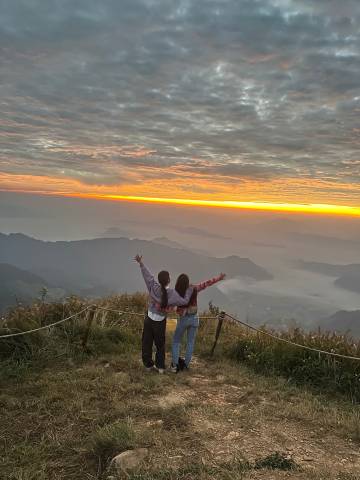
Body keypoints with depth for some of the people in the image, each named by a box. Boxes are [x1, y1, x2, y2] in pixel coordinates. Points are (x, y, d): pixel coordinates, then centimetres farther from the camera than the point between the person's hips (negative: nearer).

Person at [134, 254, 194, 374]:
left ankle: (148, 364, 26)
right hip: (160, 322, -1)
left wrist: (140, 263, 9)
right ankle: (160, 366, 22)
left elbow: (147, 274, -4)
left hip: (149, 318, 2)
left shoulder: (153, 287, -17)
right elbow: (184, 301, -14)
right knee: (160, 344, 18)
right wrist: (189, 289, -1)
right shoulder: (171, 294, -22)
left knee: (147, 342, 16)